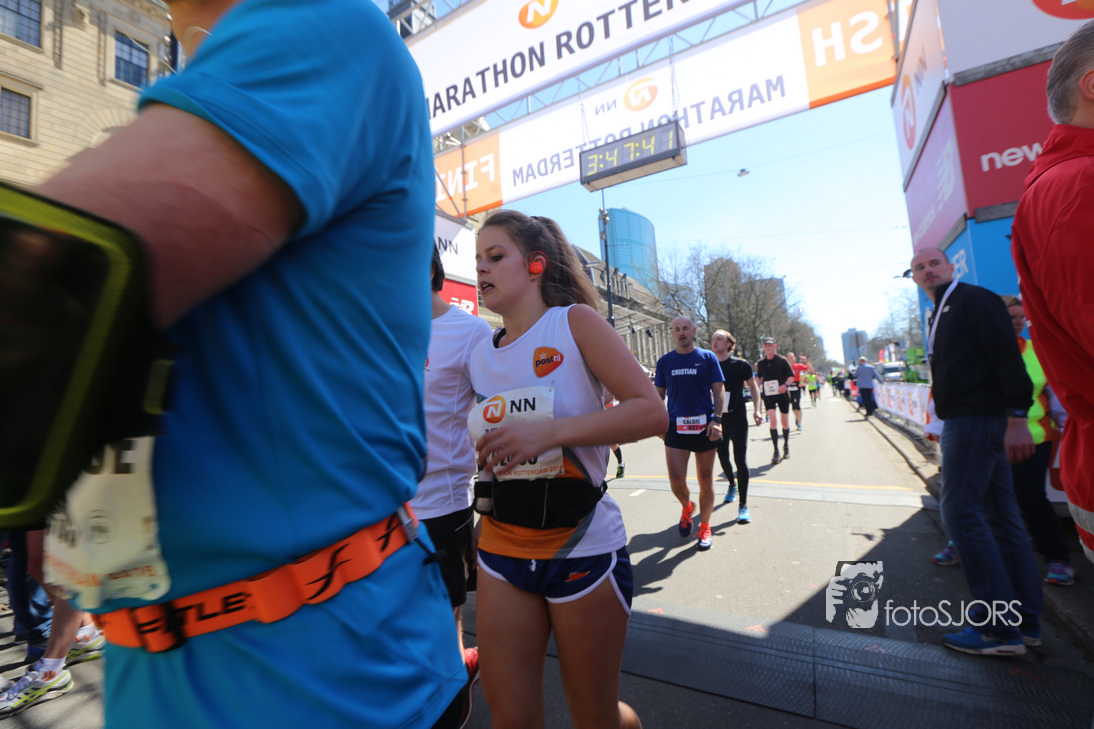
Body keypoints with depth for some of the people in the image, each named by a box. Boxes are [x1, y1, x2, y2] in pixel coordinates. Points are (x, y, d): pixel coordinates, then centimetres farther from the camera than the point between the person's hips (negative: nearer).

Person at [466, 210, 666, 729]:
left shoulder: (574, 322, -8)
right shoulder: (480, 355, 5)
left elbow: (651, 411, -16)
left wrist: (549, 432, -24)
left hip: (583, 545, -3)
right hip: (502, 549, 4)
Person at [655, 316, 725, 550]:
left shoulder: (708, 357, 2)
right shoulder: (665, 361, 6)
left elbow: (719, 390, 2)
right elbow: (659, 394, 12)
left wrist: (717, 419, -10)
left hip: (704, 426, -1)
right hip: (675, 426, 1)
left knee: (705, 479, 7)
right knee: (676, 480, -5)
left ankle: (705, 527, 25)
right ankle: (687, 507, 29)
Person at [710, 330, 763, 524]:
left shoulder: (741, 365, -5)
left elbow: (753, 387, 5)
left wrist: (756, 410, -7)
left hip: (738, 419, -3)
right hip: (717, 420, 3)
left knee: (740, 460, -4)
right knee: (723, 458, 16)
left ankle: (743, 505, 4)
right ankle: (732, 484, 45)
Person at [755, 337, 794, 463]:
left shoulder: (782, 360, -4)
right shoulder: (761, 363, 4)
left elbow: (792, 376, 1)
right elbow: (759, 378, 19)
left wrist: (785, 384, -18)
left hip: (782, 394, -1)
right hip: (768, 395, 1)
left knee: (785, 422, 9)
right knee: (772, 421, -14)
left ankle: (786, 446, 33)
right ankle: (775, 451, -6)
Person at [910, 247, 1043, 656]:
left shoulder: (975, 299, -7)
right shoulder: (940, 316, 19)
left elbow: (1007, 356, -17)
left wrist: (1017, 416, -23)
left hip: (978, 418, -10)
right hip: (966, 421, 10)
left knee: (960, 512, -10)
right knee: (1001, 517, 13)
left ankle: (999, 628, -2)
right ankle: (1024, 620, 24)